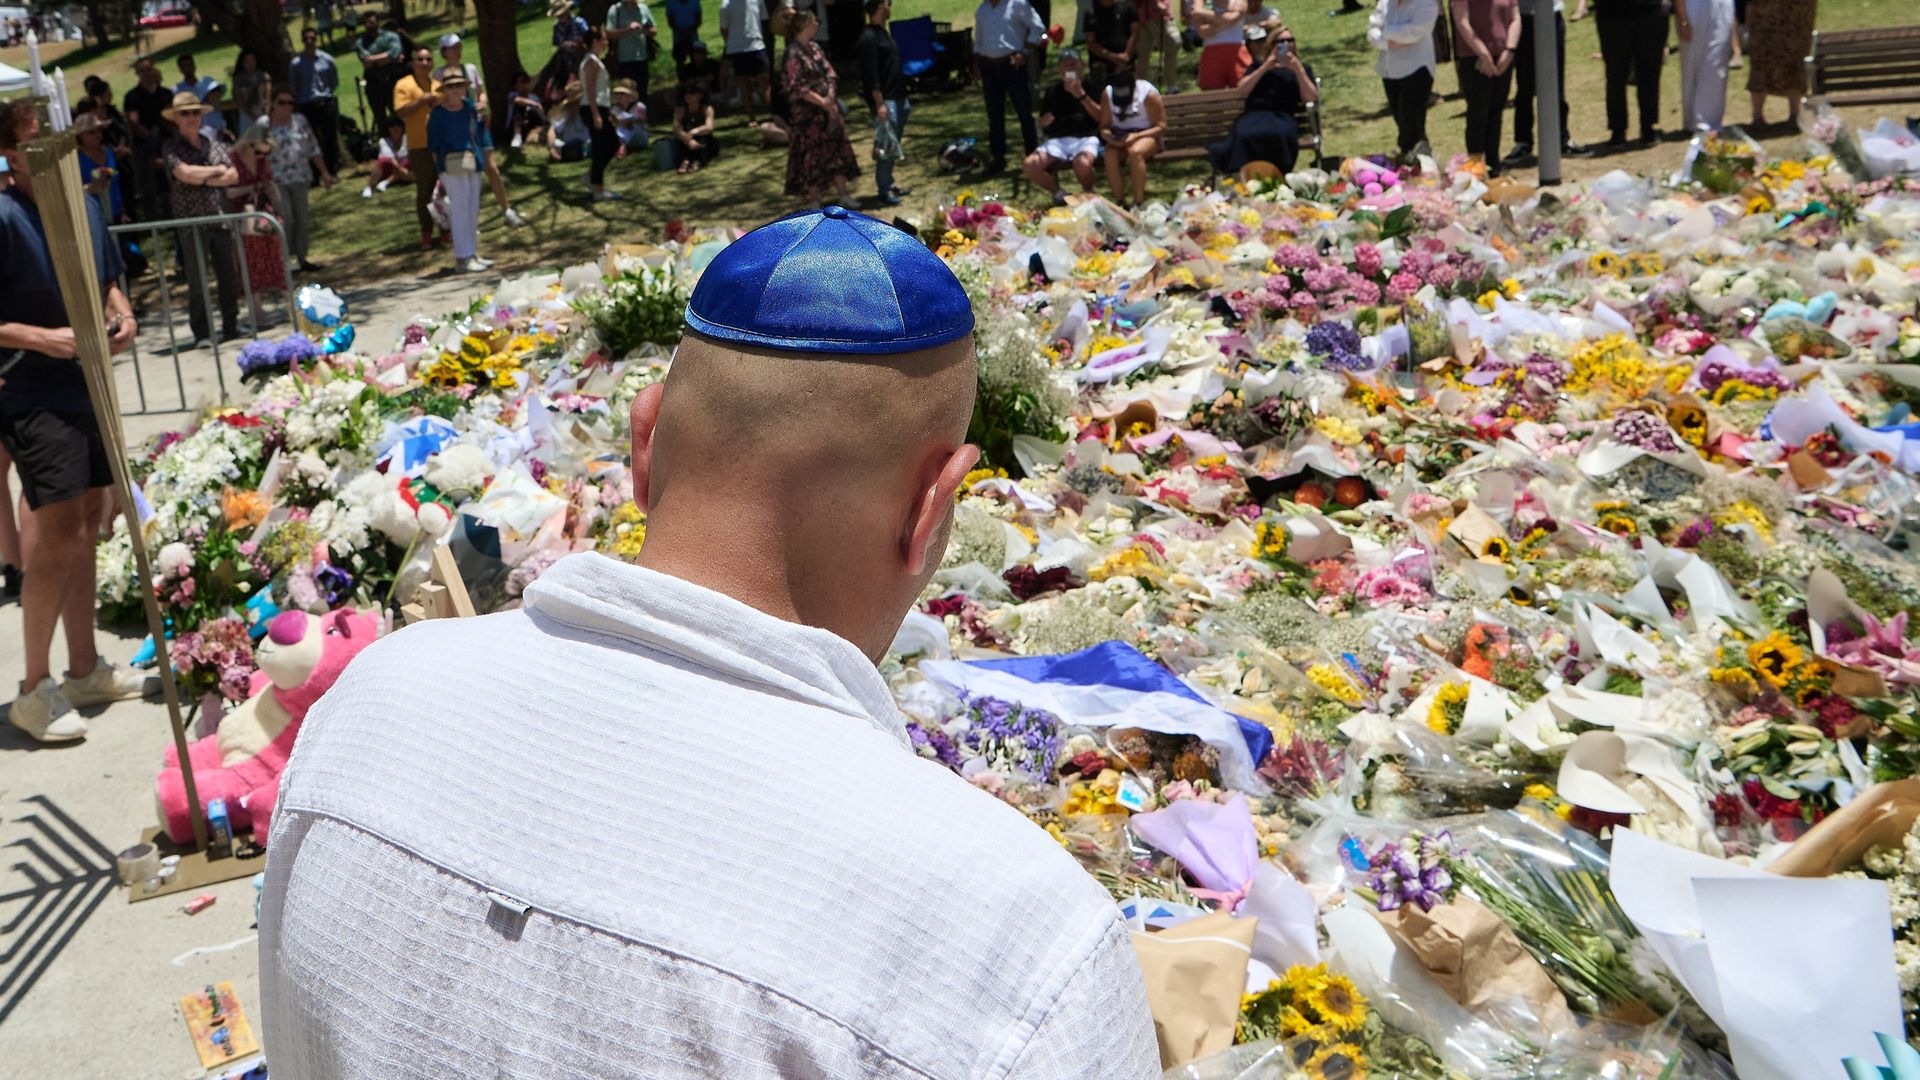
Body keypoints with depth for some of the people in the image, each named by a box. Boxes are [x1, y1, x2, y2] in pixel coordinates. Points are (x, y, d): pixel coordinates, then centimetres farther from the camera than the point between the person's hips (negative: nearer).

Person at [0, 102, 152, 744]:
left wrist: (122, 314, 2)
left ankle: (85, 669, 27)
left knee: (87, 525, 14)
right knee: (57, 535, -11)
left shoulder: (84, 205, 7)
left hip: (89, 389, 8)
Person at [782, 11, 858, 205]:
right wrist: (822, 102, -19)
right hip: (807, 113, -8)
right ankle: (813, 201, 10)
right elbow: (797, 87, -20)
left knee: (837, 149, 11)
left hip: (827, 108, 8)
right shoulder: (793, 53, -15)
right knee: (811, 156, 1)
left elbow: (829, 74, 8)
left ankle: (843, 195, 20)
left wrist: (830, 97, -9)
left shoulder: (815, 47, 8)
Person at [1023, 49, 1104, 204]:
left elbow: (1101, 117, -2)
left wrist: (1081, 95, -9)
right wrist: (1045, 122, -4)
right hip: (1058, 140, 3)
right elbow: (1042, 124, 21)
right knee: (1029, 165, -23)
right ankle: (1058, 192, 2)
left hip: (1086, 138, -3)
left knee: (1083, 163, -40)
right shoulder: (1052, 91, 18)